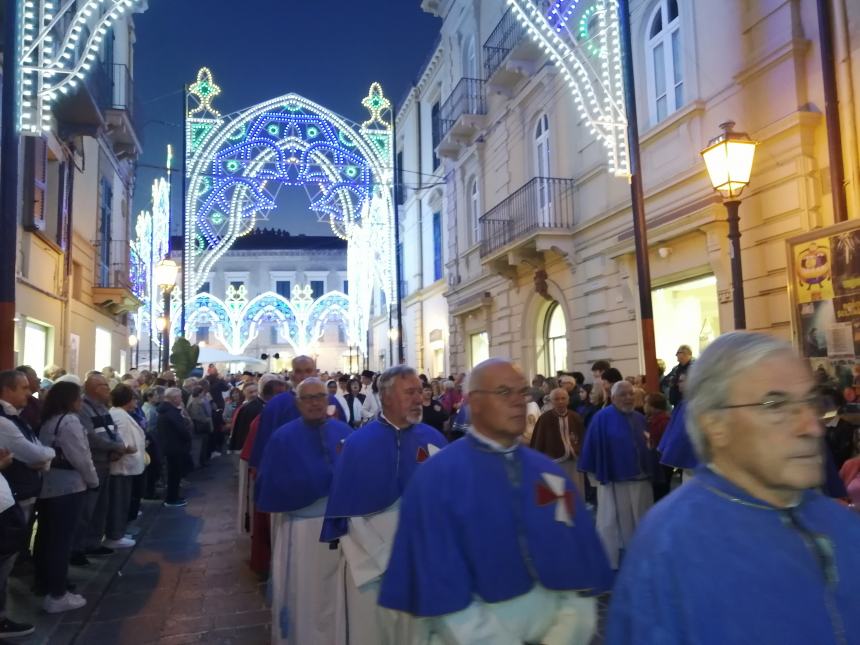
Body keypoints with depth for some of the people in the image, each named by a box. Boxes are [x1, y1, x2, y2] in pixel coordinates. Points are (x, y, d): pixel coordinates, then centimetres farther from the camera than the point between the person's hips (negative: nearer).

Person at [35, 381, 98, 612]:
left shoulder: (47, 420, 10)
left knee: (46, 537, 17)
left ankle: (43, 584, 31)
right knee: (61, 540, -2)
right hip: (67, 487, -9)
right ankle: (57, 595, 4)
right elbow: (80, 457, -16)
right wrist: (93, 480, -2)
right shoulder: (69, 420, -16)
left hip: (47, 485, 9)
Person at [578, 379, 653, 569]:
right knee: (613, 524, 2)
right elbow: (593, 445, -10)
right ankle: (610, 563, 13)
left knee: (640, 523, 15)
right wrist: (597, 472, -11)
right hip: (614, 480, -6)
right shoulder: (602, 418, -9)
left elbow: (645, 445, 19)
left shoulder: (639, 418, 10)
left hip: (641, 479, 6)